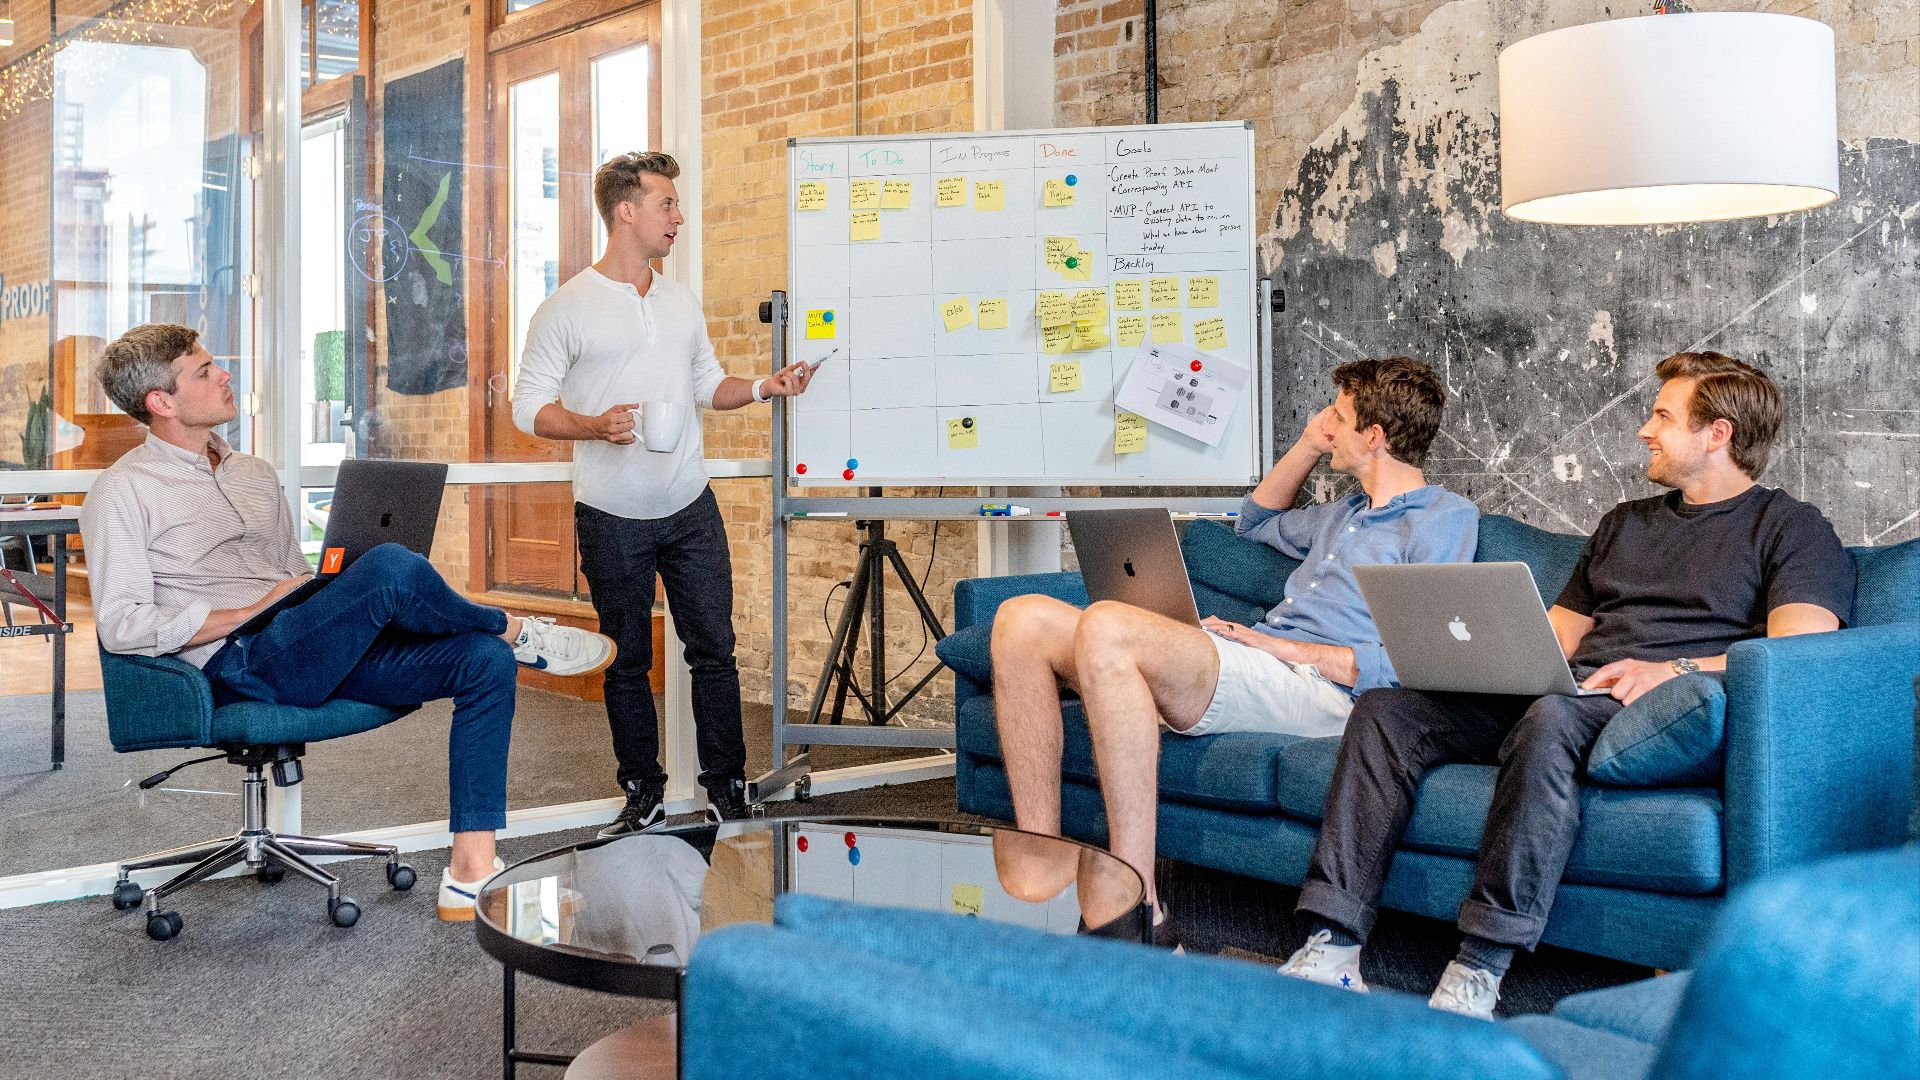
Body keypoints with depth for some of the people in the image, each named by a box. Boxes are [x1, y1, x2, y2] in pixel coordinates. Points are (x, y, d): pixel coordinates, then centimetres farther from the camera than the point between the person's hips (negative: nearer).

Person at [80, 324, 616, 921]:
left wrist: (338, 595, 5)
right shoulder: (122, 492, 1)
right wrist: (254, 612, -12)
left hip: (324, 654, 8)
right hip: (240, 665, -8)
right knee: (391, 565, -31)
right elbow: (121, 626, -10)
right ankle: (517, 630, 0)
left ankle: (471, 877, -18)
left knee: (485, 660, -15)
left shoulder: (255, 474, 25)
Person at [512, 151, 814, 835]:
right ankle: (643, 796, 20)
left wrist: (762, 388, 3)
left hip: (691, 510, 4)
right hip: (612, 520, -4)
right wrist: (596, 426, -22)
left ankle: (726, 790, 14)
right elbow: (529, 406, -6)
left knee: (714, 649, 4)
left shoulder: (683, 303, 11)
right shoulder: (566, 309, -5)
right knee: (627, 662, 7)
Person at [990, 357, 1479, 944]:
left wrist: (1286, 647, -11)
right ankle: (1040, 877, -17)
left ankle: (1137, 909, -35)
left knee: (1106, 626, -35)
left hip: (1315, 687, -9)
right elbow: (1257, 521, 50)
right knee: (1023, 620, -8)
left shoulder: (1446, 516, 3)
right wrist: (1309, 445, 34)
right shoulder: (1349, 512, 30)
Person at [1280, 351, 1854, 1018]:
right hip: (1563, 690, 7)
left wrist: (1676, 669, -22)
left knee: (1552, 718, -41)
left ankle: (1479, 971, -40)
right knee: (1385, 709, -15)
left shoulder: (1793, 529, 9)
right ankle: (1332, 950, -25)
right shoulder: (1624, 523, 31)